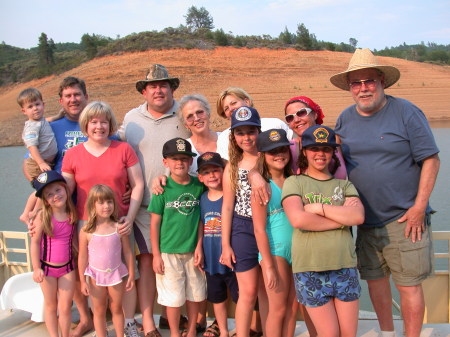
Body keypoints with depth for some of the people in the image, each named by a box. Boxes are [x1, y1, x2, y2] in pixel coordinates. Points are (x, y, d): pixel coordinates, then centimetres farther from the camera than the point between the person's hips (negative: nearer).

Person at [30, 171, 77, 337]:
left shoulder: (73, 214, -7)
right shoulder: (42, 216, -16)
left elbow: (74, 239, 2)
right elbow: (35, 242, -12)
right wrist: (36, 268, -14)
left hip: (67, 267, 2)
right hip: (47, 267, -2)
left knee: (65, 306, 7)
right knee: (50, 305, 15)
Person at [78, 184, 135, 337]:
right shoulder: (86, 231, -11)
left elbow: (128, 253, -3)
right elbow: (82, 257, -5)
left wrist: (131, 275, -2)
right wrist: (83, 281, -4)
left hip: (116, 274, 1)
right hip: (96, 276, 0)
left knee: (117, 309, 16)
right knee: (99, 311, 14)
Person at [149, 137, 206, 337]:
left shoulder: (198, 186, -2)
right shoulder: (163, 188, -8)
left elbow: (201, 219, 3)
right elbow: (155, 222, -5)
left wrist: (199, 246, -3)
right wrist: (156, 254, -5)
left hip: (192, 250, 2)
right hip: (169, 251, -2)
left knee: (194, 293, 14)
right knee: (173, 297, 9)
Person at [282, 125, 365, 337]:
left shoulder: (344, 184, 11)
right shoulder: (294, 182, 2)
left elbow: (358, 217, -6)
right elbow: (298, 220, -16)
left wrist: (319, 208, -11)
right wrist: (342, 218, -9)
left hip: (345, 267, 3)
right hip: (309, 268, -3)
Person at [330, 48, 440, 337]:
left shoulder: (406, 113, -8)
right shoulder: (345, 119, 6)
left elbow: (431, 160, -8)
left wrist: (419, 207, -13)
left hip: (404, 219, -5)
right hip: (365, 219, 5)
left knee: (409, 284, 1)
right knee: (375, 278, 15)